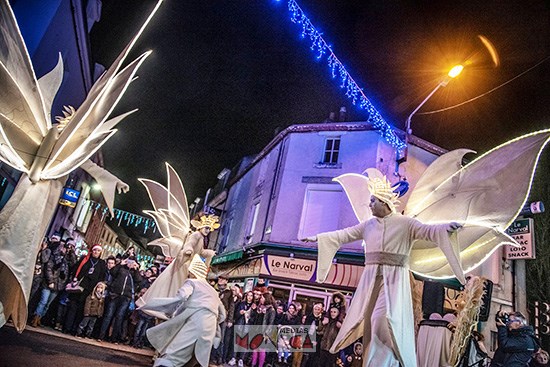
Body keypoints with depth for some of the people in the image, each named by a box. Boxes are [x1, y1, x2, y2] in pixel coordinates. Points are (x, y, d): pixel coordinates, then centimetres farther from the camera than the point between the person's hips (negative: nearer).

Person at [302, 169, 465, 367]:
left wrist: (444, 228, -37)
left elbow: (427, 231, -16)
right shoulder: (369, 224, 11)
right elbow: (343, 235, 15)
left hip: (394, 279, -5)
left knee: (384, 319, -17)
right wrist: (318, 237, 15)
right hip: (372, 279, 5)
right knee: (369, 321, 6)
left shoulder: (405, 223, -3)